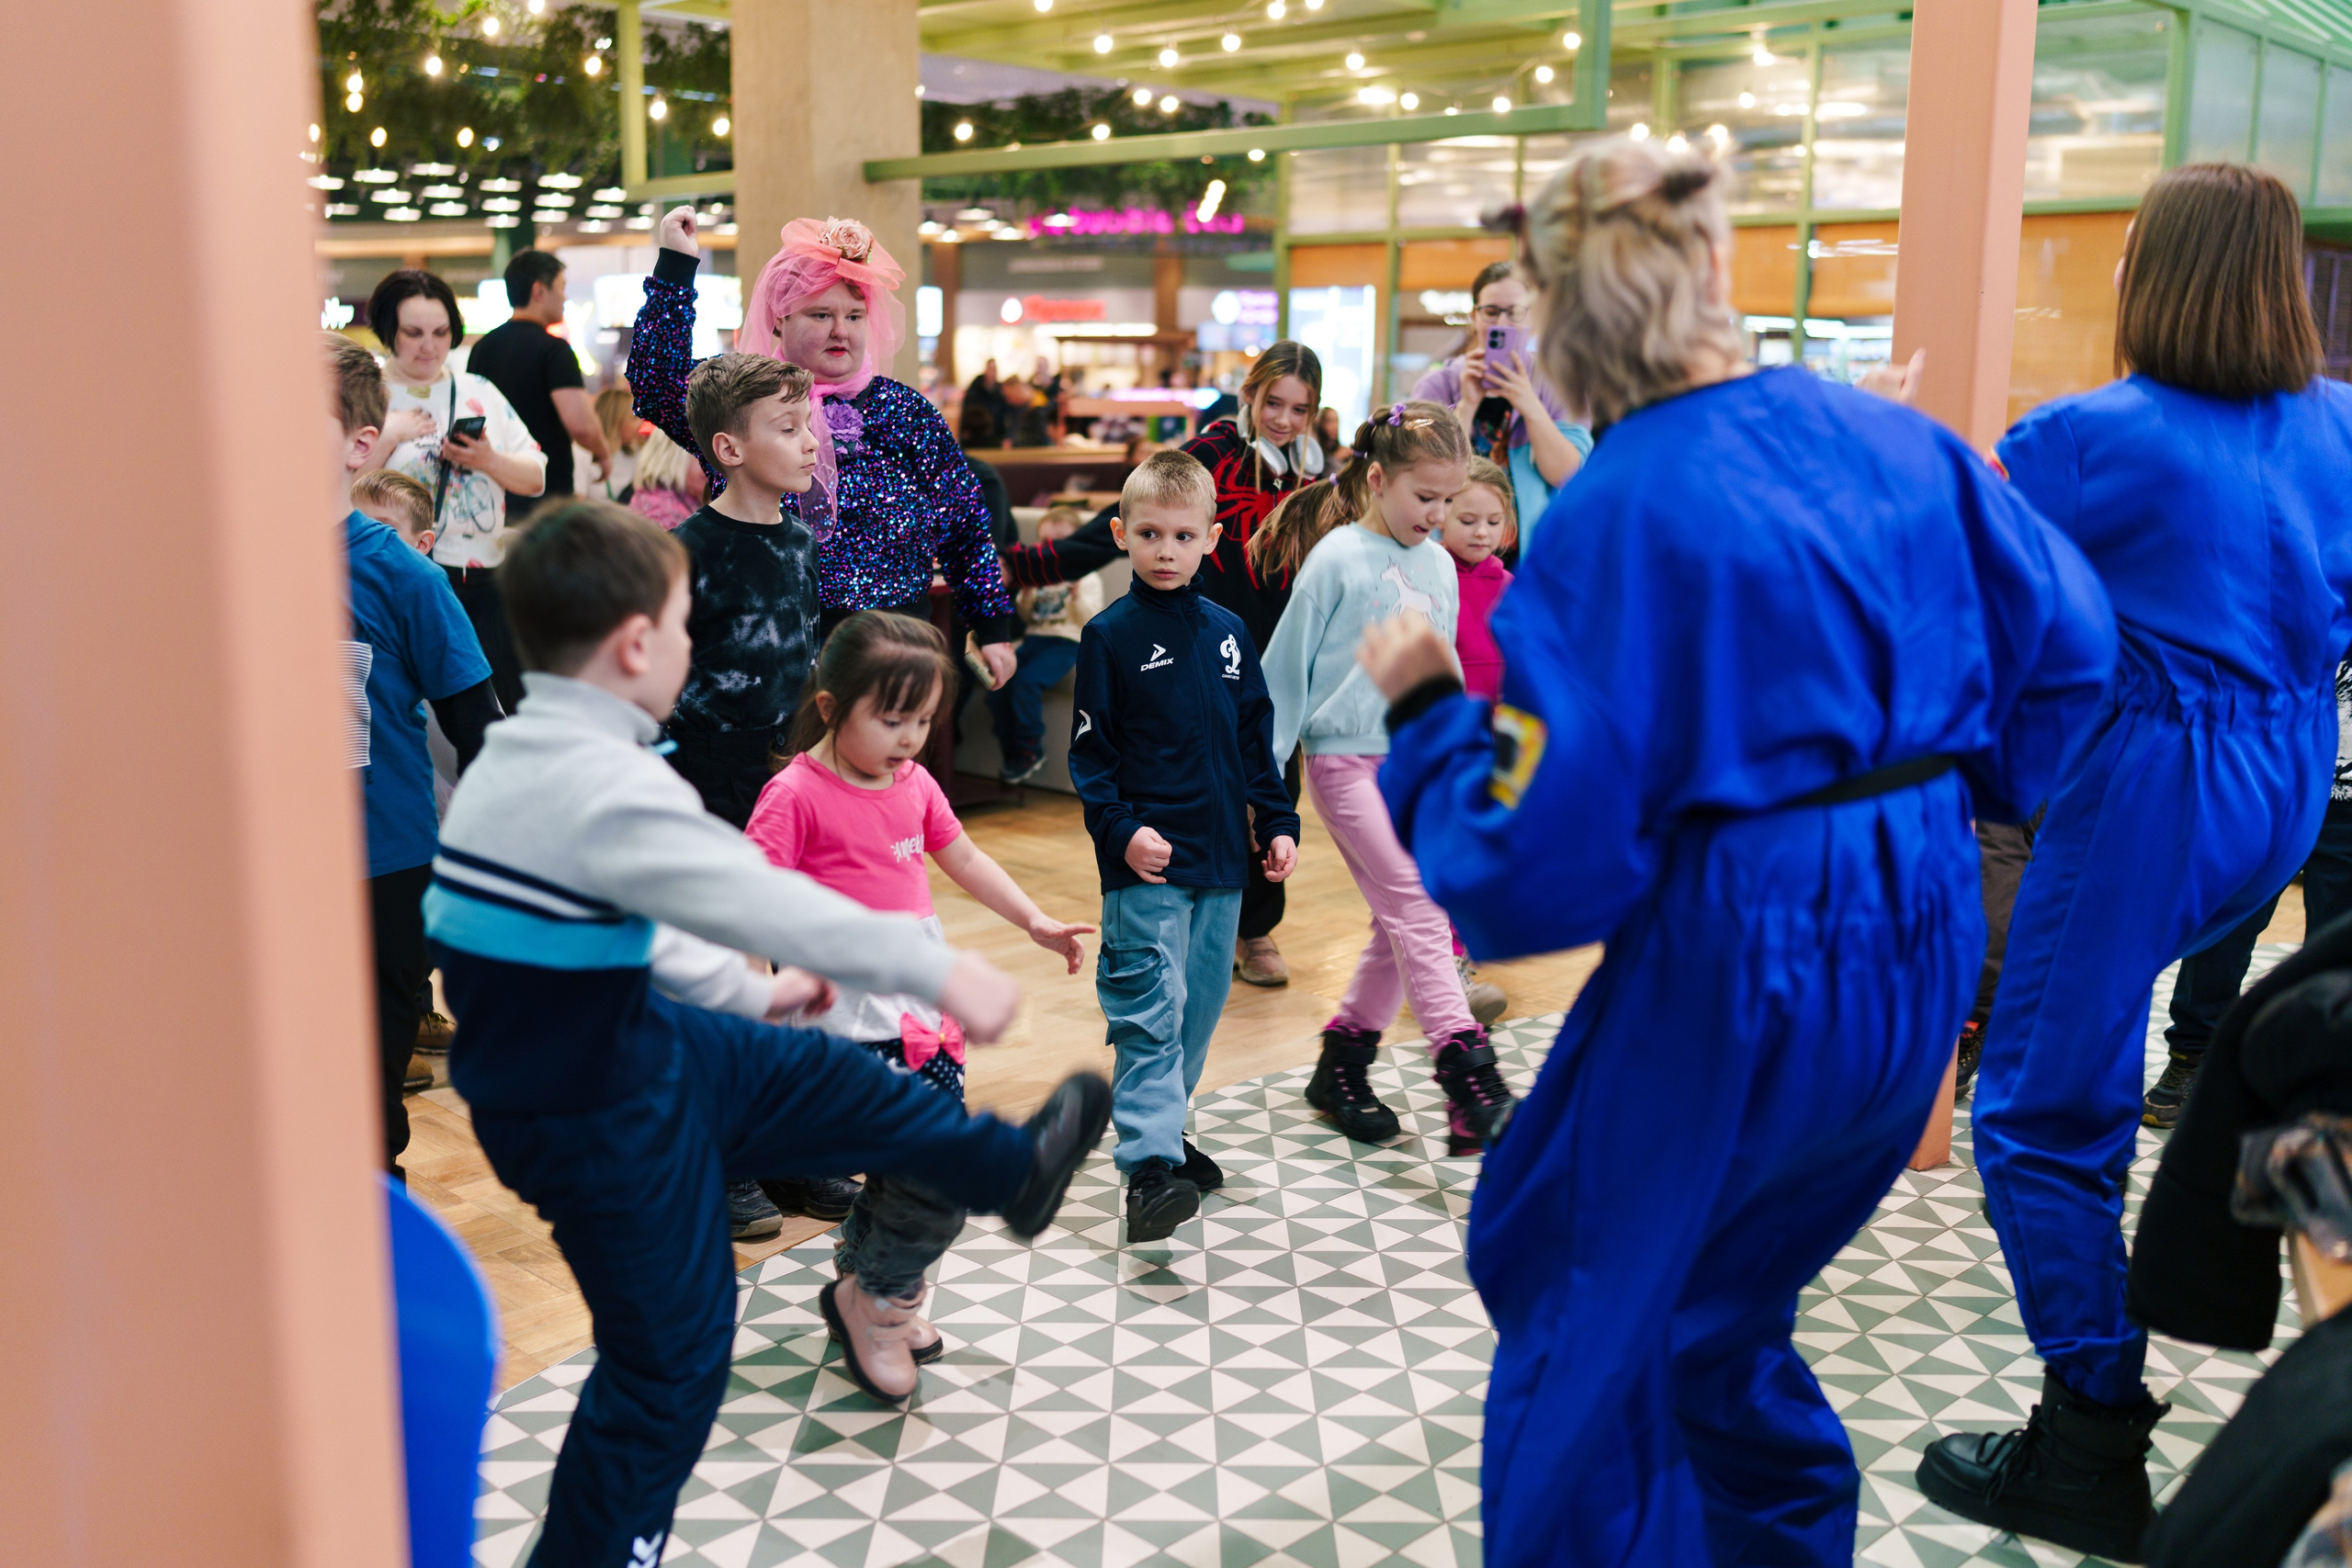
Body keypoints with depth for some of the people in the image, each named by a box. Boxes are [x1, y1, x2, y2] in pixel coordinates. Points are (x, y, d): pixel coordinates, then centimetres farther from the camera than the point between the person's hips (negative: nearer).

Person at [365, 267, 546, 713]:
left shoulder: (479, 392, 13)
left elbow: (535, 479, 10)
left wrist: (488, 460, -8)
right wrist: (389, 437, -14)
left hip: (485, 579, 3)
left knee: (522, 706, 2)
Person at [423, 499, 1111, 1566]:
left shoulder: (521, 761, 3)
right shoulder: (609, 789, -30)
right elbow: (770, 903, -30)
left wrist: (747, 992, 24)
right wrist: (943, 973, -21)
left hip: (626, 1042, 10)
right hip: (599, 1123, -10)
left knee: (831, 1081, 23)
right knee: (673, 1356, 7)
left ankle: (1011, 1169, 47)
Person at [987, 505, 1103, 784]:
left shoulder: (1087, 578, 5)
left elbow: (1089, 621, -5)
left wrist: (1077, 595, -18)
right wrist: (1025, 596, 3)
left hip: (1065, 643, -6)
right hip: (1034, 639, 6)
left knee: (1026, 681, -29)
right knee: (997, 684, -16)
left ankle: (1030, 751, -14)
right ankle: (1012, 752, -4)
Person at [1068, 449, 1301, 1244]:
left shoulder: (1228, 632, 9)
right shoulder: (1109, 636, -4)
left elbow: (1257, 736, 16)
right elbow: (1089, 752, -5)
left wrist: (1277, 821, 10)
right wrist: (1121, 828, -17)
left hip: (1221, 856, 5)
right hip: (1146, 859, -5)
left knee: (1202, 1002, 13)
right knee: (1150, 1009, -11)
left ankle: (1166, 1125, 30)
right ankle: (1149, 1165, -14)